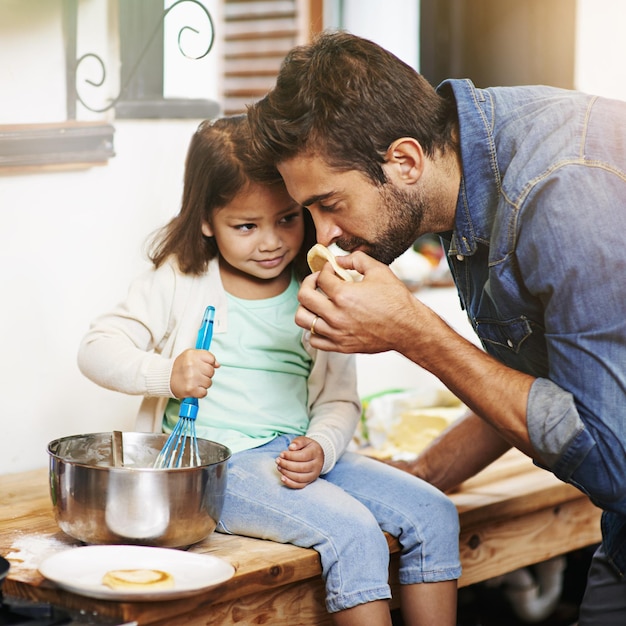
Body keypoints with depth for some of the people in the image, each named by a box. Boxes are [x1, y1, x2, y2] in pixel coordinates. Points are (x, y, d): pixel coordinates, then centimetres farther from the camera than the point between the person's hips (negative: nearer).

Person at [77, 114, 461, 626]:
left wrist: (320, 448, -14)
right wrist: (166, 373, -20)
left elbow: (340, 400, 9)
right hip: (213, 463, -5)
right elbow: (98, 348, -1)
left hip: (298, 455, 5)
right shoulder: (181, 282, 0)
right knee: (353, 534, -27)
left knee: (434, 515, -8)